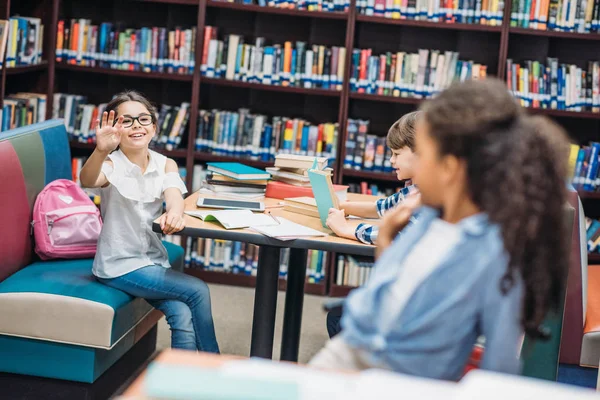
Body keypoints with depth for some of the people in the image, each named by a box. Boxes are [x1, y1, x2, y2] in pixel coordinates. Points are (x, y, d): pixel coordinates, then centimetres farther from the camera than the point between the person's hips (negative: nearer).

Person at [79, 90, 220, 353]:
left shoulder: (165, 165, 1)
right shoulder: (111, 164, -13)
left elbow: (174, 195, -20)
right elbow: (87, 181, -37)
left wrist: (174, 212, -45)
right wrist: (101, 150, -59)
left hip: (154, 260, 5)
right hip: (119, 265, -4)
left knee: (183, 317, -20)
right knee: (198, 291, -16)